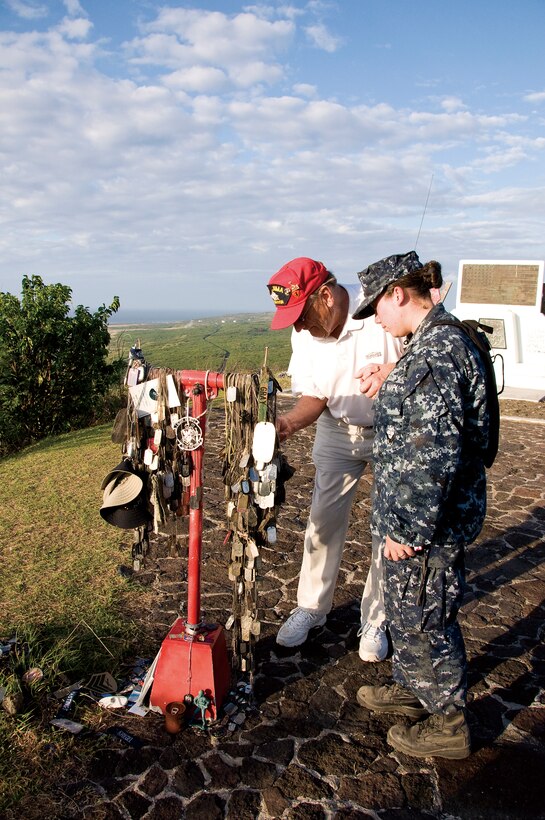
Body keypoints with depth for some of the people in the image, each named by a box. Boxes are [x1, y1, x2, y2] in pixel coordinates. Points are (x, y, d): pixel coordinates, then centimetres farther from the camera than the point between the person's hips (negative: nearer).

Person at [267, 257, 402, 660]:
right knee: (323, 520, 6)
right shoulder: (304, 333, -9)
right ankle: (311, 608, 26)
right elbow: (314, 396, -3)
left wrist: (391, 372, -37)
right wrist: (290, 422, -24)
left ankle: (375, 621, 24)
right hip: (338, 431, 4)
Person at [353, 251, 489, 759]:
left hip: (428, 523, -10)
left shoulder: (436, 351, -24)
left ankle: (448, 725, 28)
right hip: (423, 515, 10)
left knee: (423, 619, 7)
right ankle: (412, 688, 45)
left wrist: (406, 529, -23)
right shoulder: (437, 343, 9)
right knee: (405, 609, 24)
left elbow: (434, 454, -28)